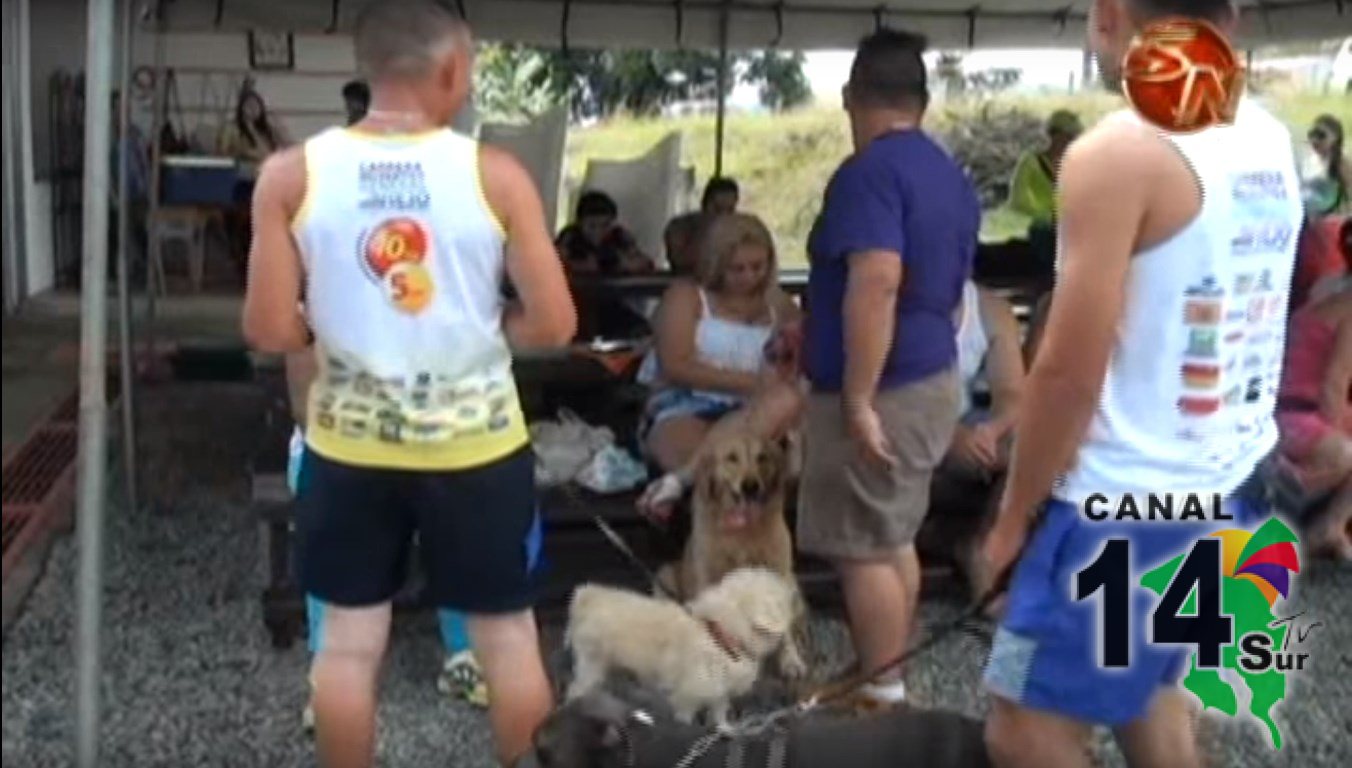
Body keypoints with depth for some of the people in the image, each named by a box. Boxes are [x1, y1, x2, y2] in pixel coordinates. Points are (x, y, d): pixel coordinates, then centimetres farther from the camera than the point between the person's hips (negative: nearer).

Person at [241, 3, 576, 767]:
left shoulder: (292, 176, -8)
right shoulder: (496, 174, -11)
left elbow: (271, 331, -7)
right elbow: (554, 325, -9)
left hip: (351, 442, 1)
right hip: (476, 440, -1)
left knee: (348, 638, 14)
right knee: (509, 631, 14)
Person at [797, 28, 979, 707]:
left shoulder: (869, 171, -18)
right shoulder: (951, 176, 11)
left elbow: (875, 284, -30)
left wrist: (858, 401, -27)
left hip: (881, 392, -9)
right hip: (932, 380, 9)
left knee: (863, 549, 1)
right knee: (893, 539, 17)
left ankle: (882, 699, 9)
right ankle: (889, 682, 27)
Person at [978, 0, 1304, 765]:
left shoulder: (1119, 154, -20)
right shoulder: (1272, 143, 6)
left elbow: (1069, 374, -21)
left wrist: (1014, 516, -8)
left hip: (1127, 507, -9)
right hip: (1232, 485, 9)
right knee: (1148, 686, 25)